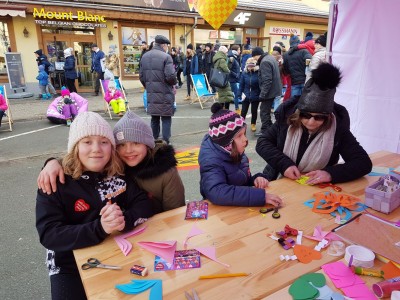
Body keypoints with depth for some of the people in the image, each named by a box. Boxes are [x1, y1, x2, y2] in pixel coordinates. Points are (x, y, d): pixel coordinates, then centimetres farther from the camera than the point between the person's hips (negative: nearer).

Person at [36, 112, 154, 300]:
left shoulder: (119, 174, -4)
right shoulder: (56, 183, -12)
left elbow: (145, 205, -9)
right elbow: (48, 235, -18)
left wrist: (124, 220, -31)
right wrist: (100, 228, -32)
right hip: (71, 265, -1)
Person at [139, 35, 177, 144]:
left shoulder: (145, 56, 10)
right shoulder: (166, 57, -11)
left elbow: (141, 76, 11)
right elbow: (170, 76, -19)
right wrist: (173, 84, 1)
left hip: (151, 94, 6)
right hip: (165, 93, -6)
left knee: (154, 118, 15)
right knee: (166, 119, 2)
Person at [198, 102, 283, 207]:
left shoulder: (234, 153, -2)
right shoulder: (211, 161, -22)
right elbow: (217, 193, -38)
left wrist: (257, 179, -8)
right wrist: (261, 196, -37)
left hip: (240, 206, 6)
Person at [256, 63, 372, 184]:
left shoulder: (337, 128, -11)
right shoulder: (287, 116, -9)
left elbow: (364, 162, -10)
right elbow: (262, 142, -4)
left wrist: (331, 174, -25)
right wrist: (284, 164, -18)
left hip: (316, 189, 0)